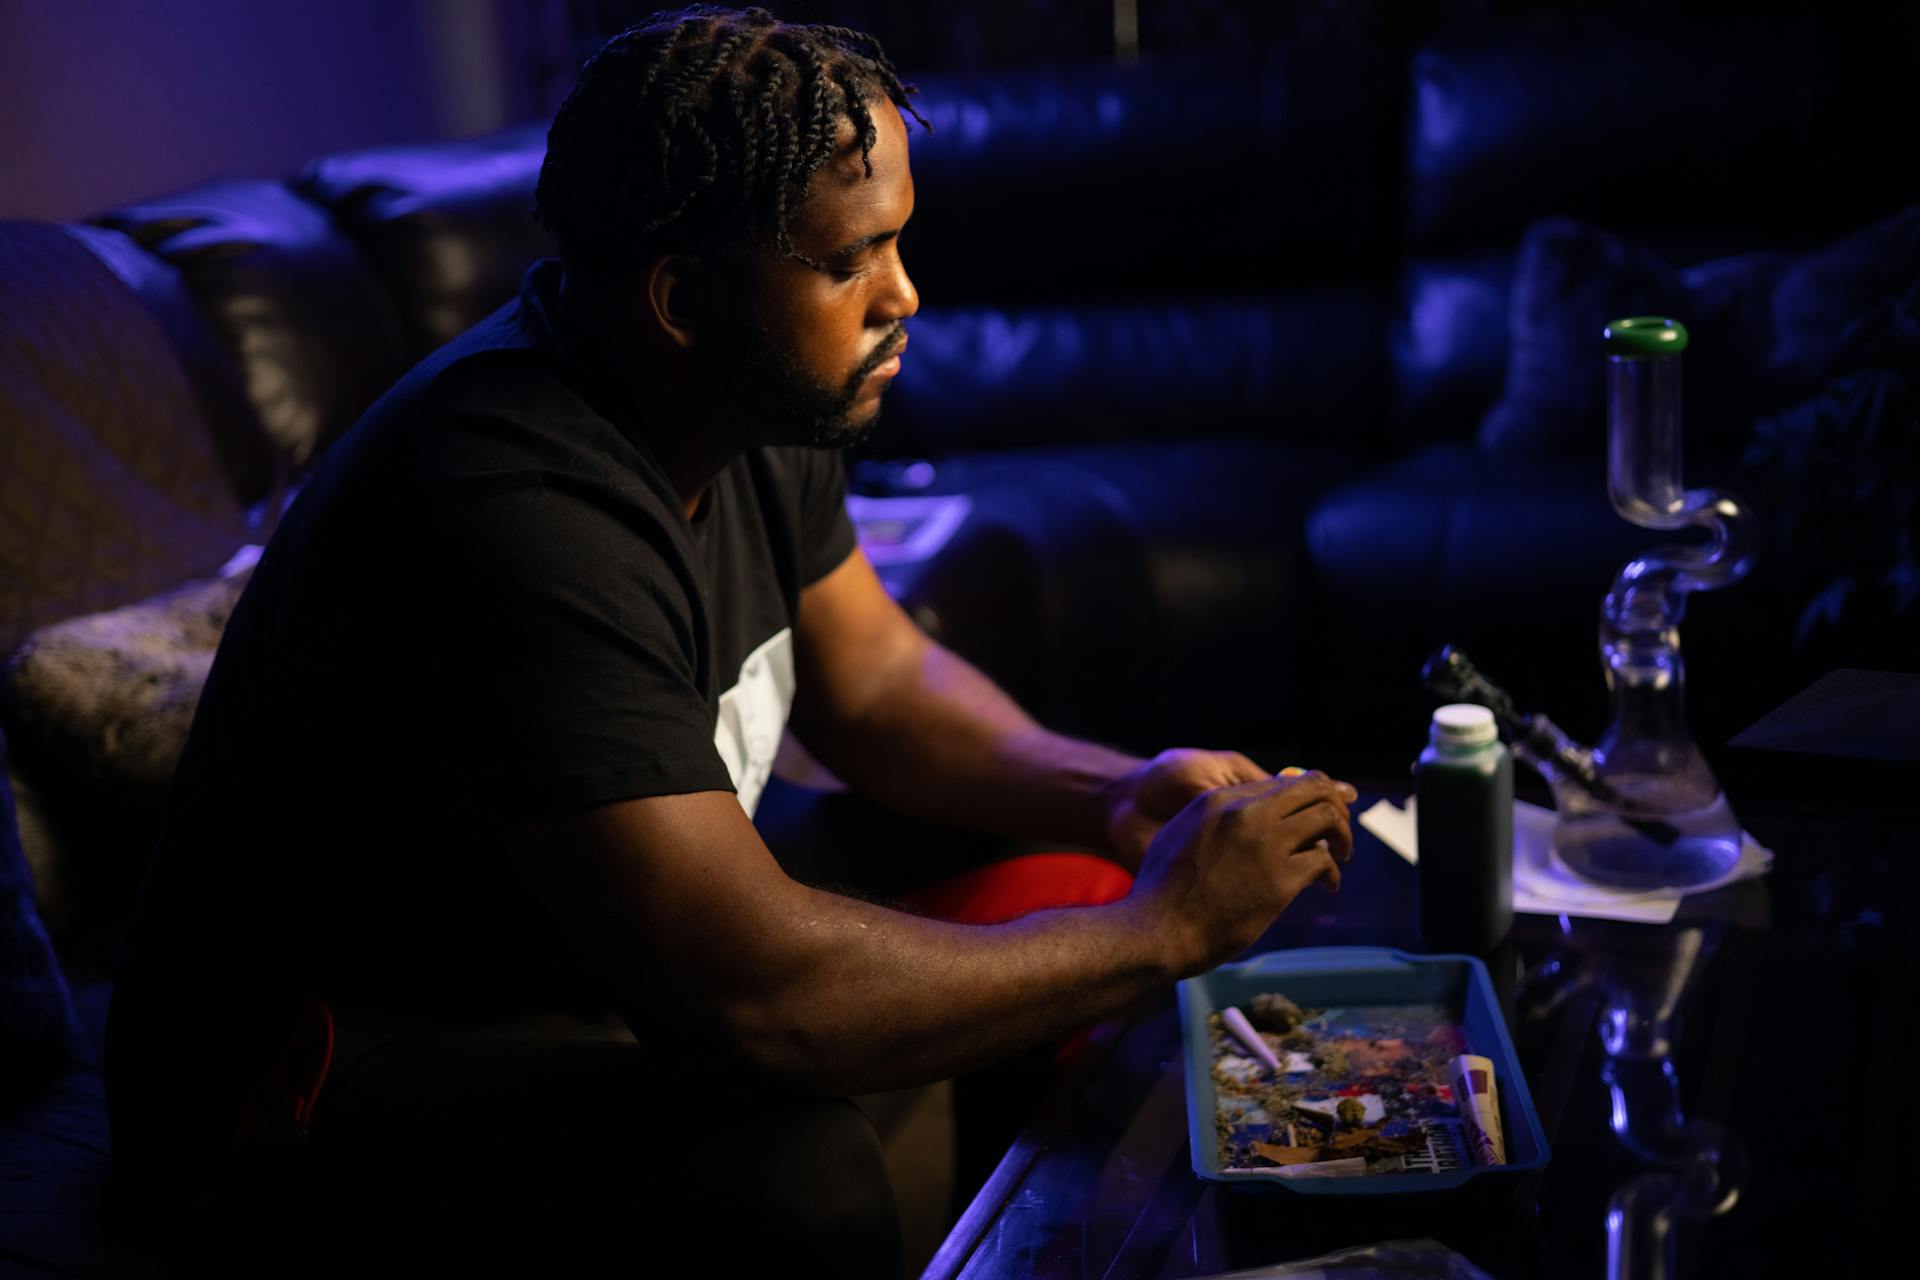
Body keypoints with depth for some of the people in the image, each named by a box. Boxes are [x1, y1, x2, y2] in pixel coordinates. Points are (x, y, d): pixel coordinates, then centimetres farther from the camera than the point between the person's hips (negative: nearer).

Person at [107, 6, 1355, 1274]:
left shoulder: (760, 407, -2)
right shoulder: (517, 509, -32)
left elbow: (878, 680, 12)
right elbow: (755, 1002, -36)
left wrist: (1112, 797, -6)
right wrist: (1164, 928, -26)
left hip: (580, 976, 9)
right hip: (329, 1078, -9)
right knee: (798, 1176, -33)